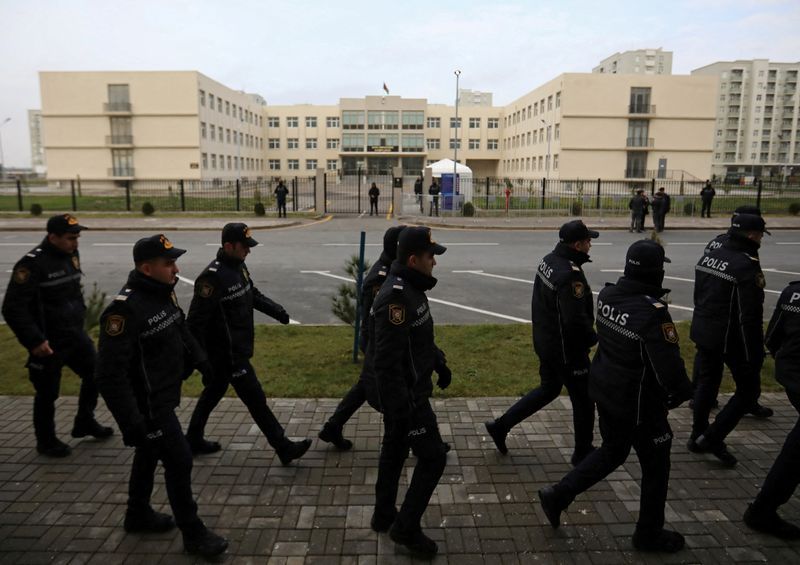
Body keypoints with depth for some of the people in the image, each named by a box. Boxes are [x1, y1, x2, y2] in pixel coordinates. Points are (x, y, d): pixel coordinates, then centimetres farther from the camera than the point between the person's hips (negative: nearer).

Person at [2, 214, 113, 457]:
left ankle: (85, 423, 33)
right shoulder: (32, 263, -20)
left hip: (75, 334, 7)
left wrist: (80, 316, 13)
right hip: (48, 342, -7)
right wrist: (34, 341, -22)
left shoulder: (71, 255, 4)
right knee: (47, 393, 7)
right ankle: (46, 442, 27)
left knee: (95, 374, 13)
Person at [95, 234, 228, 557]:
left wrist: (202, 362, 20)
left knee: (149, 455, 23)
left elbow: (181, 331, 19)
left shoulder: (163, 293, 1)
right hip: (148, 405, -9)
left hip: (164, 397, 9)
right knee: (179, 460, -2)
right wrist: (131, 421, -28)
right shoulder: (125, 309, -28)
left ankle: (138, 515, 44)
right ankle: (193, 534, 14)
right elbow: (110, 375, -28)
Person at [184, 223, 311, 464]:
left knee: (213, 393, 22)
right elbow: (196, 322, -23)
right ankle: (284, 448, 10)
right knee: (255, 399, -1)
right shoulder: (213, 277, -24)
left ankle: (194, 440, 40)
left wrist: (275, 310, 0)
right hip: (228, 355, -9)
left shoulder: (239, 266, 5)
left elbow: (254, 295, 17)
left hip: (237, 349, 9)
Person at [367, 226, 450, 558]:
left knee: (394, 450, 21)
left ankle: (384, 516, 39)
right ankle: (407, 528, 16)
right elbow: (387, 362, -28)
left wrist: (439, 363, 23)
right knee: (433, 456, 1)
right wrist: (402, 409, -26)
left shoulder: (411, 289, 5)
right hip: (404, 394, -10)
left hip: (406, 390, 10)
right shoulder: (396, 298, -28)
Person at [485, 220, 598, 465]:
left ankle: (501, 425, 24)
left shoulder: (548, 261, 1)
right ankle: (583, 452, 30)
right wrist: (592, 337, -11)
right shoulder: (571, 275, -28)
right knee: (583, 399, 11)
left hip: (545, 342, 9)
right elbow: (576, 321, -32)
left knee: (548, 389, 25)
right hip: (567, 350, -9)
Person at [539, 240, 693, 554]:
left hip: (605, 390, 7)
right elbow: (668, 366, -26)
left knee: (612, 451, 26)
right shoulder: (653, 313, -28)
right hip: (638, 403, -7)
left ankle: (558, 496, 25)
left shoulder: (607, 295, -6)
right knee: (655, 466, 16)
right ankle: (649, 534, 35)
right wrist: (682, 394, -5)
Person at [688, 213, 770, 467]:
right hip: (731, 339, -8)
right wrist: (755, 354, -15)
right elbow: (750, 317, -21)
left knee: (706, 382, 20)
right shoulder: (747, 266, -20)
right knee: (749, 390, 8)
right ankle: (713, 438, 4)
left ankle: (698, 435, 29)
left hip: (703, 333, 8)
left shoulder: (708, 257, 5)